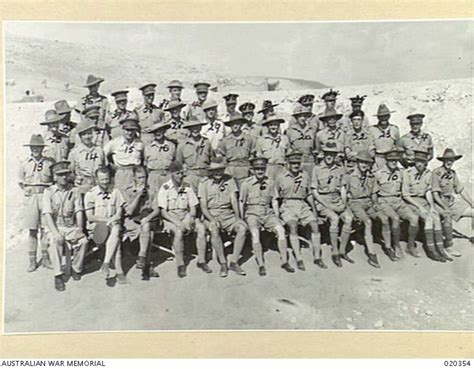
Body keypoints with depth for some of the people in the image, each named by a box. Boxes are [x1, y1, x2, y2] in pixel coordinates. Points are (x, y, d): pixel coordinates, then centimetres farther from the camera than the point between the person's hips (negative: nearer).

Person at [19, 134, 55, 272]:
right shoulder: (24, 163, 4)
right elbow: (20, 182, 16)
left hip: (46, 197, 0)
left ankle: (45, 258, 15)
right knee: (32, 231, 3)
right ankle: (32, 261, 11)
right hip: (30, 198, 1)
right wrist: (28, 192, 6)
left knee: (45, 229, 3)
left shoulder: (50, 162, 1)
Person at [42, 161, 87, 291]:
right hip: (56, 226, -1)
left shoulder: (74, 191, 5)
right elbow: (47, 215, -9)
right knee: (55, 241, -33)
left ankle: (76, 268, -3)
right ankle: (58, 275, -24)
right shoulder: (49, 192, 0)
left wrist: (79, 230, -14)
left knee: (83, 240, -27)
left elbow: (79, 212, 0)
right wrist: (55, 233, -22)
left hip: (72, 227, 1)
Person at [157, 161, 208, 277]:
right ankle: (180, 265, -23)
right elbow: (163, 212, -10)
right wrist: (178, 223, -22)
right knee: (178, 231, -35)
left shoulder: (187, 187, 6)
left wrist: (189, 219, -15)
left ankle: (201, 261, -15)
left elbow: (193, 207, 7)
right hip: (170, 218, -3)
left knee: (201, 227, -24)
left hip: (186, 216, 3)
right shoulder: (165, 188, -5)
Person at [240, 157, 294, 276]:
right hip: (252, 213, -3)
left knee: (281, 229, -22)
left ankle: (284, 262, -14)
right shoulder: (247, 183, -3)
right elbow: (242, 203, 4)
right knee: (255, 233, -31)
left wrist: (276, 216, 6)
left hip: (267, 213, 3)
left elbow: (274, 201, 14)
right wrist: (242, 220, 2)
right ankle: (261, 265, -24)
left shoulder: (270, 183, 6)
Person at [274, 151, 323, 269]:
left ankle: (317, 258, -8)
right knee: (293, 226, -29)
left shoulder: (305, 175, 8)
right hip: (287, 206, -3)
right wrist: (276, 211, 2)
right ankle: (298, 260, -26)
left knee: (315, 225, -18)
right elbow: (276, 196, 8)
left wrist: (314, 209, 19)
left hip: (303, 206, 3)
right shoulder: (280, 176, 1)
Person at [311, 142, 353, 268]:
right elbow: (315, 192, -3)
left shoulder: (340, 169, 10)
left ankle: (342, 250, -10)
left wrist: (344, 202, -3)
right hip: (322, 202, -4)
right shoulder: (317, 169, -2)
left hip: (338, 201, 4)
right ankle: (334, 253, -21)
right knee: (335, 218, -30)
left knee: (349, 218, -22)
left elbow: (343, 188, 14)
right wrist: (328, 205, -12)